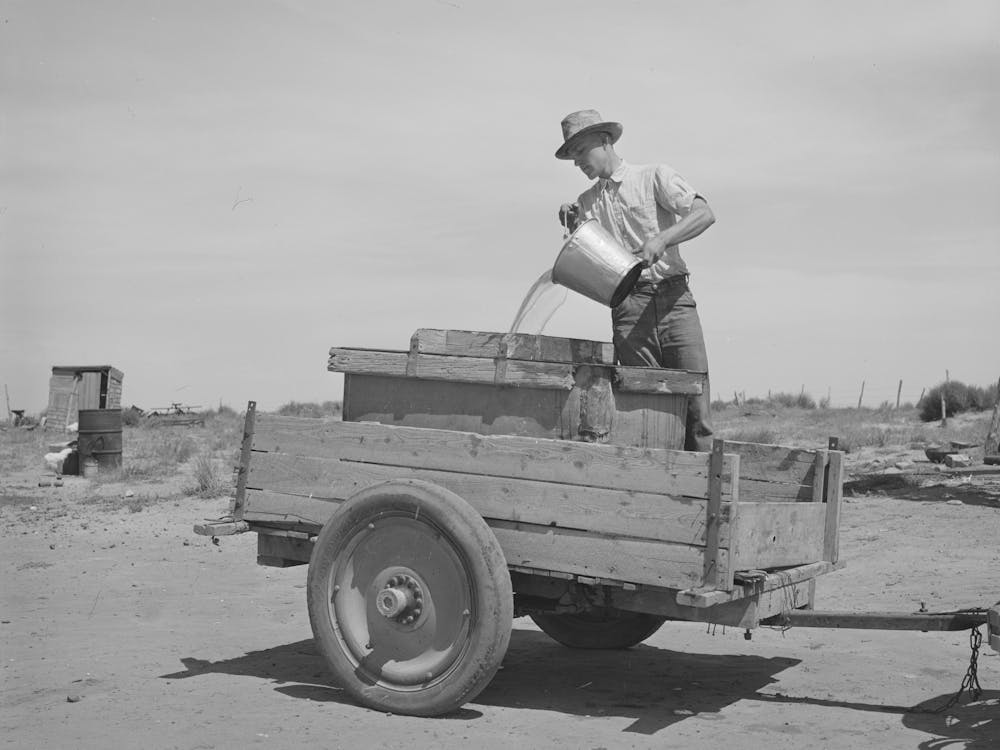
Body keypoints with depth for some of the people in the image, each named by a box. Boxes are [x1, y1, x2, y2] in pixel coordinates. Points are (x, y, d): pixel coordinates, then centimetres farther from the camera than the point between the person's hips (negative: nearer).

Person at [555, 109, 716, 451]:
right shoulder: (587, 202, 20)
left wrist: (662, 239, -20)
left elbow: (704, 214, -6)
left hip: (674, 298, -2)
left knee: (696, 408, -10)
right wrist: (574, 230, -3)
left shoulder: (654, 176, 9)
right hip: (628, 305, 3)